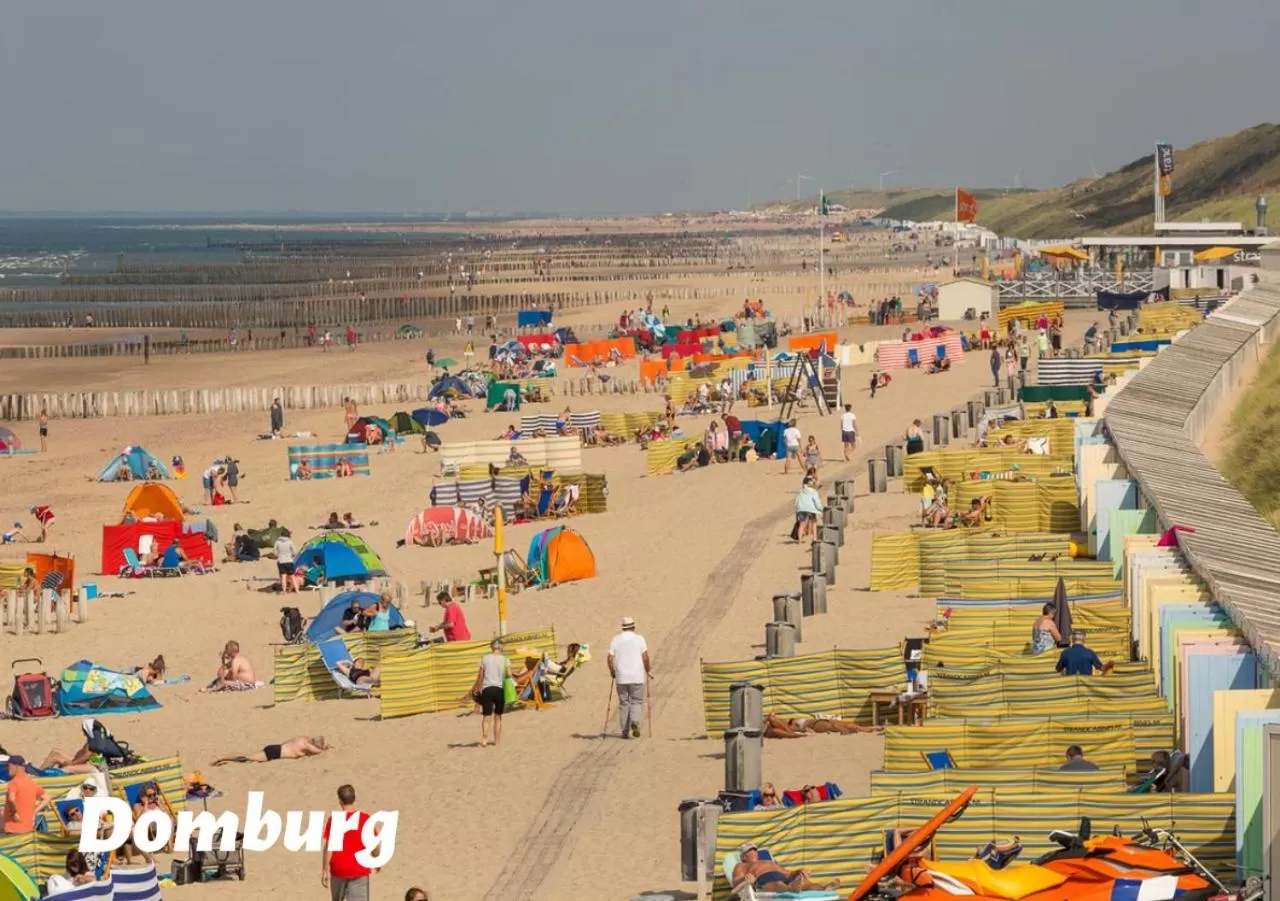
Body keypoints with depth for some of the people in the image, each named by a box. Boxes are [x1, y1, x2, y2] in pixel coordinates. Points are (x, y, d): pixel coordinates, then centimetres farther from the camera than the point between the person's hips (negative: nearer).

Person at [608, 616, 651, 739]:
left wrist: (612, 671, 15)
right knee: (636, 702, 6)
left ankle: (625, 731, 7)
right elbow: (645, 657, -6)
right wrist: (648, 670, 8)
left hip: (621, 678, 2)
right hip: (637, 677, -2)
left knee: (623, 703, 9)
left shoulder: (616, 639, 4)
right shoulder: (639, 638, -1)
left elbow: (610, 658, 0)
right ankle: (635, 722, -20)